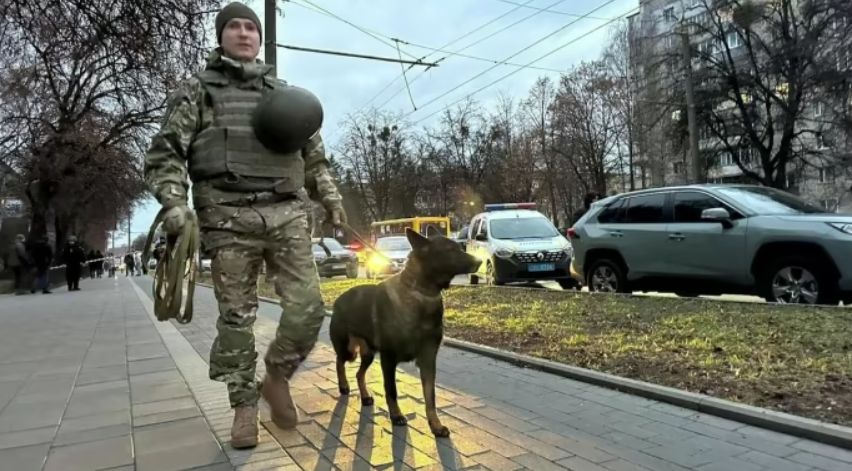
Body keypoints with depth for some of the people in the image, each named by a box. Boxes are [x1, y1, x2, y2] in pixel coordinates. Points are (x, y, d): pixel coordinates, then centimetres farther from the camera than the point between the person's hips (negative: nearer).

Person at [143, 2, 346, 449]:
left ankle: (277, 378, 20)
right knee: (236, 317, 2)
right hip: (230, 220, -2)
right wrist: (174, 203, -13)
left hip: (287, 215, 3)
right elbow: (164, 152, 3)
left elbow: (313, 155, 26)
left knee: (307, 307, -5)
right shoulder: (196, 90, 10)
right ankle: (244, 405, 18)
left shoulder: (284, 92, 20)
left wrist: (330, 197, 15)